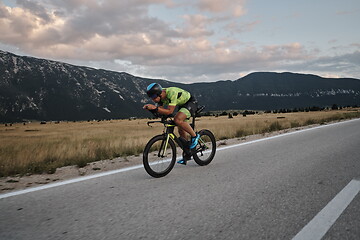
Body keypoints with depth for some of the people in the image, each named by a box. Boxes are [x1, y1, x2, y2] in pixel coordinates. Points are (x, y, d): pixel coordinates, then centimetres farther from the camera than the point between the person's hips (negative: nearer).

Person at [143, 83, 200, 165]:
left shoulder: (172, 93, -36)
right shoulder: (161, 96, -11)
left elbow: (170, 111, -38)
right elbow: (161, 110, -6)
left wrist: (155, 108, -45)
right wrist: (150, 107, -23)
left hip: (191, 103, -9)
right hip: (182, 104, 9)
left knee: (177, 120, -31)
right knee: (181, 130, 7)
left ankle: (194, 136, -9)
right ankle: (186, 155, 19)